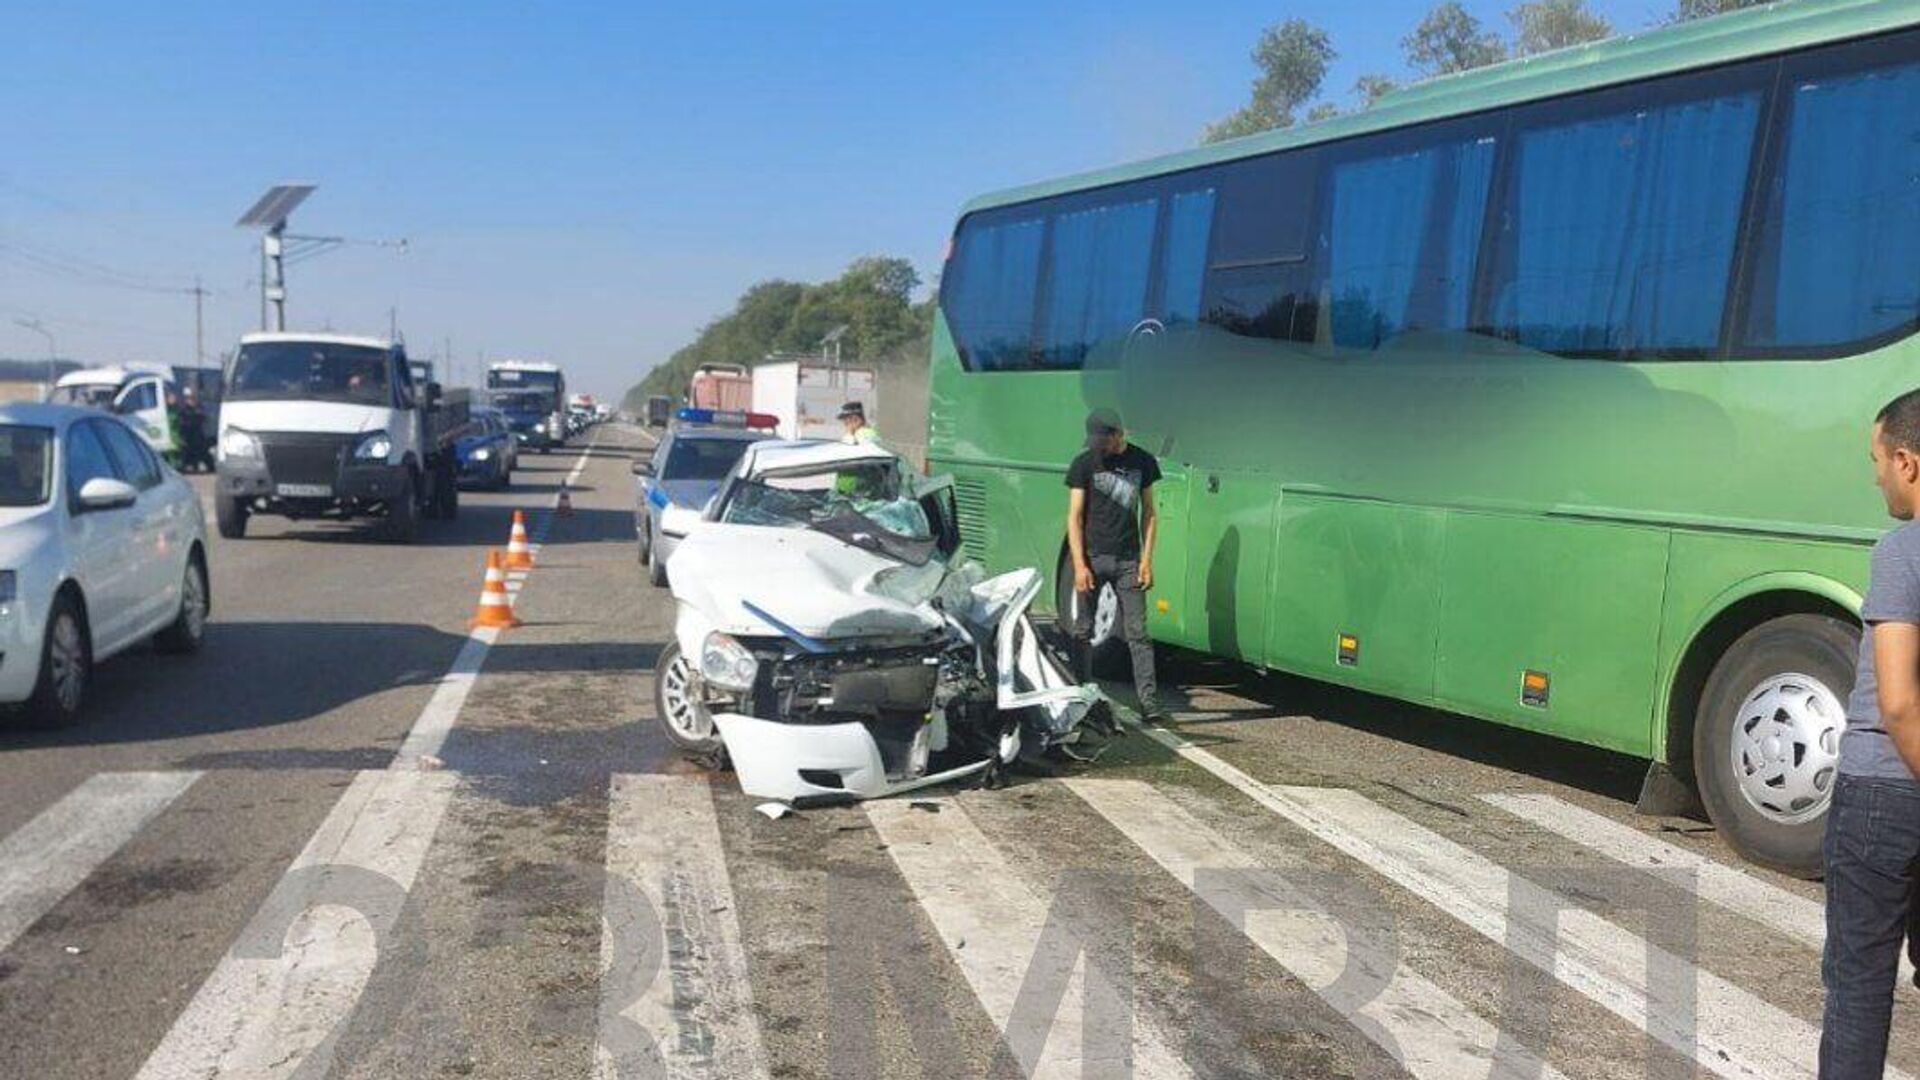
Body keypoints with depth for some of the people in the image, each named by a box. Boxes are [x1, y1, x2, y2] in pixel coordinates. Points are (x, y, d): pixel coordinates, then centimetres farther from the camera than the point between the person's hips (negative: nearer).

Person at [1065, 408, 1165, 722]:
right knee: (1083, 631, 2)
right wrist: (1079, 565, -9)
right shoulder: (1084, 464, 1)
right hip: (1092, 557, -1)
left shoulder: (1142, 462, 6)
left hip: (1128, 560, 1)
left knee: (1138, 633, -1)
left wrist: (1147, 559, 2)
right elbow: (1074, 517, -1)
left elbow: (1148, 512, 11)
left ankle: (1149, 702, -2)